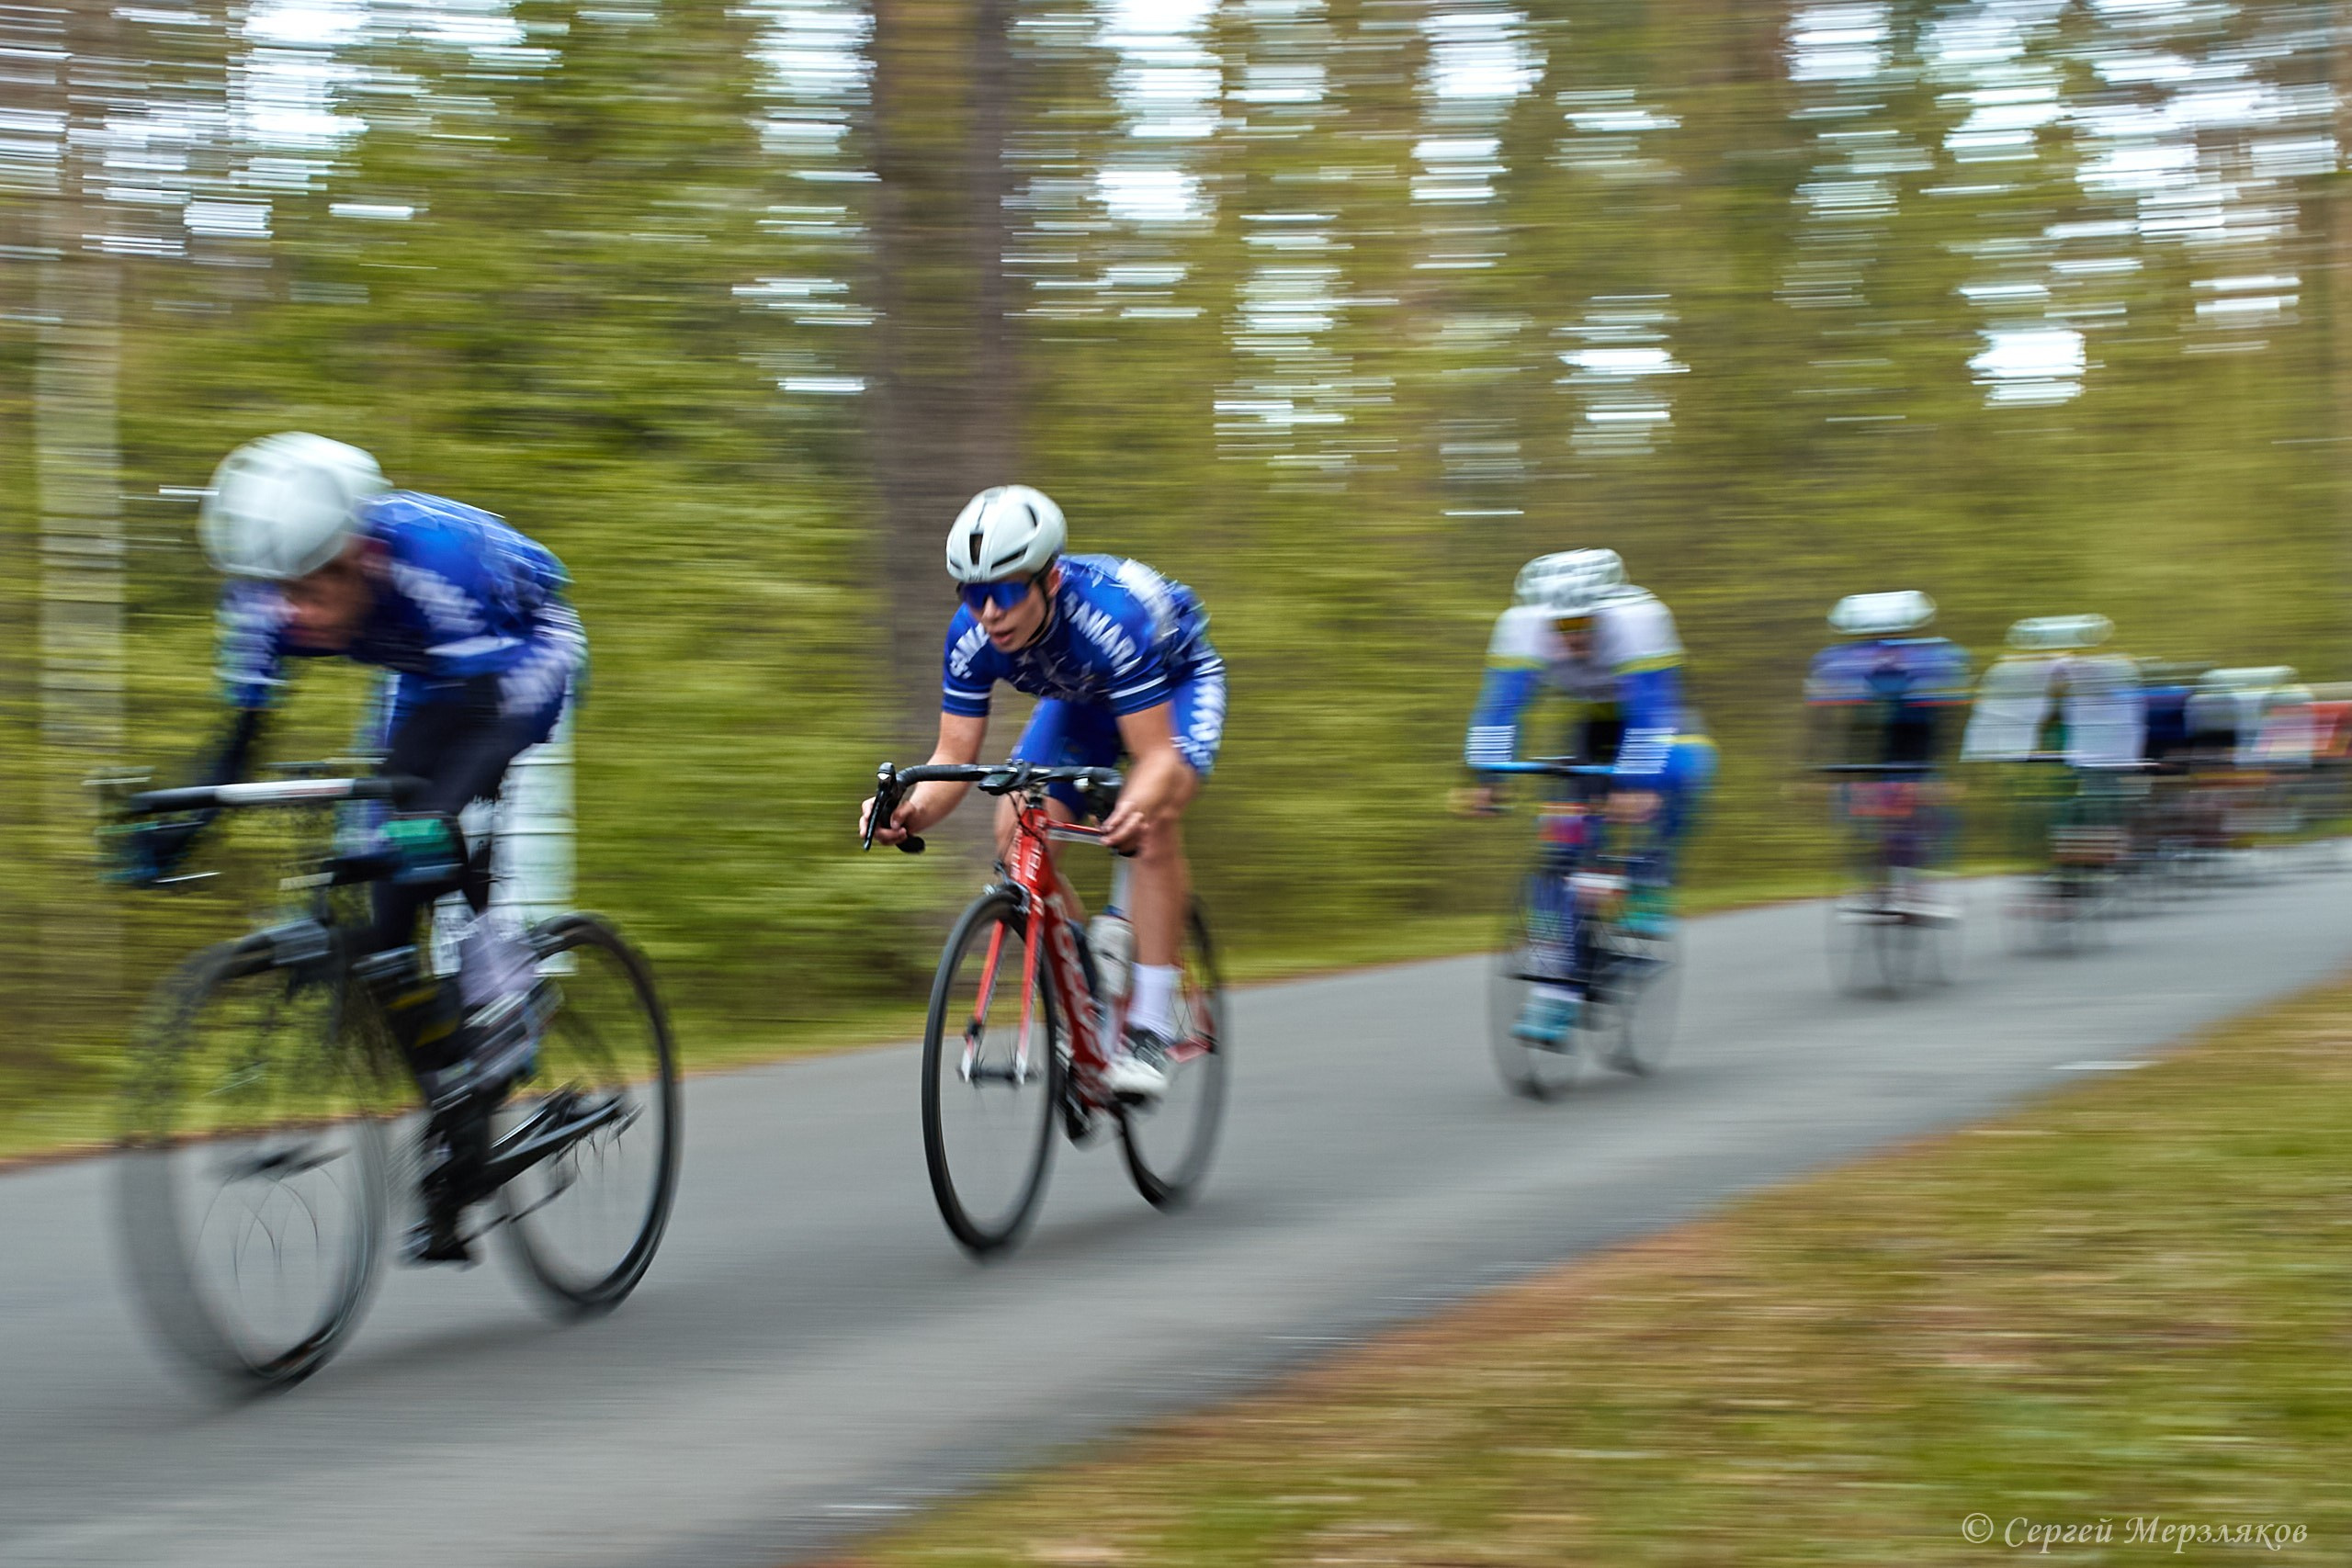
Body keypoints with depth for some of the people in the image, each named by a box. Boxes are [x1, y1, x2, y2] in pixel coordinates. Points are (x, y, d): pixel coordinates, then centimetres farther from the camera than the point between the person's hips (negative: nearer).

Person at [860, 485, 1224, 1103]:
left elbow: (1156, 755, -42)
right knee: (1017, 833, -16)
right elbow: (955, 755, -24)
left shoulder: (1110, 616, -42)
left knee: (1154, 821, -30)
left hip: (1176, 685, -5)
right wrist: (912, 810, -46)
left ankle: (1147, 1032, -25)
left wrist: (1136, 809, -64)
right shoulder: (972, 636, -27)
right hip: (1079, 699, 5)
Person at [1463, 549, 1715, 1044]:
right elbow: (1499, 708, -26)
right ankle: (1557, 994, -8)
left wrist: (1637, 785, -50)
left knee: (1685, 763, -33)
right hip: (1595, 724, 2)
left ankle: (1651, 888, -17)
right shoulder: (1522, 625, -26)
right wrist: (1484, 777, -37)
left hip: (1658, 720, -2)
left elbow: (1651, 714, -40)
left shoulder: (1638, 619, -34)